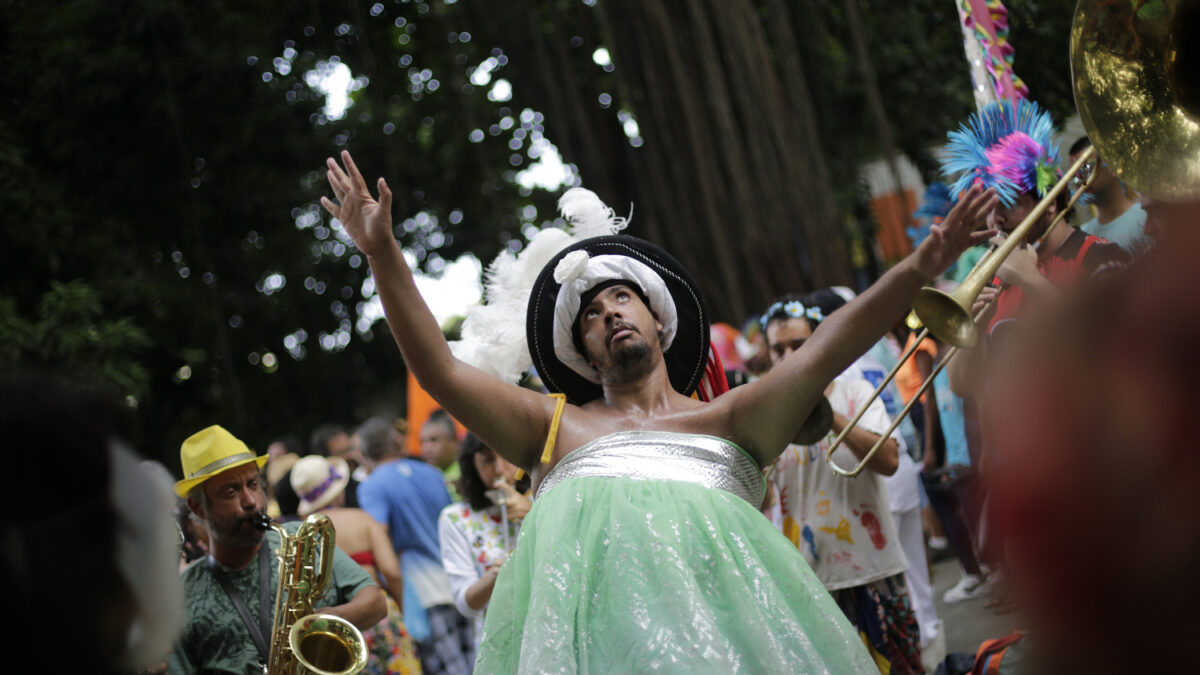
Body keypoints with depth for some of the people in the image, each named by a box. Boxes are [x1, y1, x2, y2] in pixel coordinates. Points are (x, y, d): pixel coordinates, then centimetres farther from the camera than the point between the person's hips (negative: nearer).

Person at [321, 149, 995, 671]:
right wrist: (384, 253, 4)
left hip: (718, 606, 1)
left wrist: (919, 268, -3)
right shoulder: (558, 426, 22)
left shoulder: (727, 420, 21)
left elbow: (826, 349, 9)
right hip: (587, 614, 0)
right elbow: (440, 370, 13)